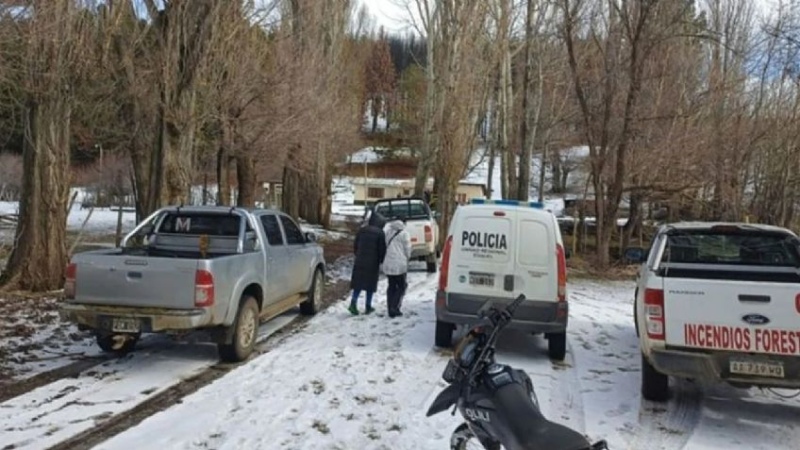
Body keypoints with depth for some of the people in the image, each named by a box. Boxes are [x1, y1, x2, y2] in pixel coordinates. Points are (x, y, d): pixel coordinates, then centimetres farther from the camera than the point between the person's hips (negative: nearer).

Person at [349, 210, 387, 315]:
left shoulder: (361, 230, 5)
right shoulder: (380, 233, -8)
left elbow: (355, 246, 11)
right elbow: (382, 249, -7)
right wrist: (381, 260, 7)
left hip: (360, 261, 3)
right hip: (373, 263, -3)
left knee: (358, 282, 8)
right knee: (371, 283, 7)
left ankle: (353, 303, -8)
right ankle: (368, 307, 11)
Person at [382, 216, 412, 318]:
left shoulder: (387, 231, 8)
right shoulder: (404, 233, -6)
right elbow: (407, 250, -4)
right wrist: (407, 258, 14)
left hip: (388, 264, 5)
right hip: (399, 264, -5)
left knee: (391, 286, 15)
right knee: (401, 287, 8)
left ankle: (391, 309, 14)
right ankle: (394, 308, -4)